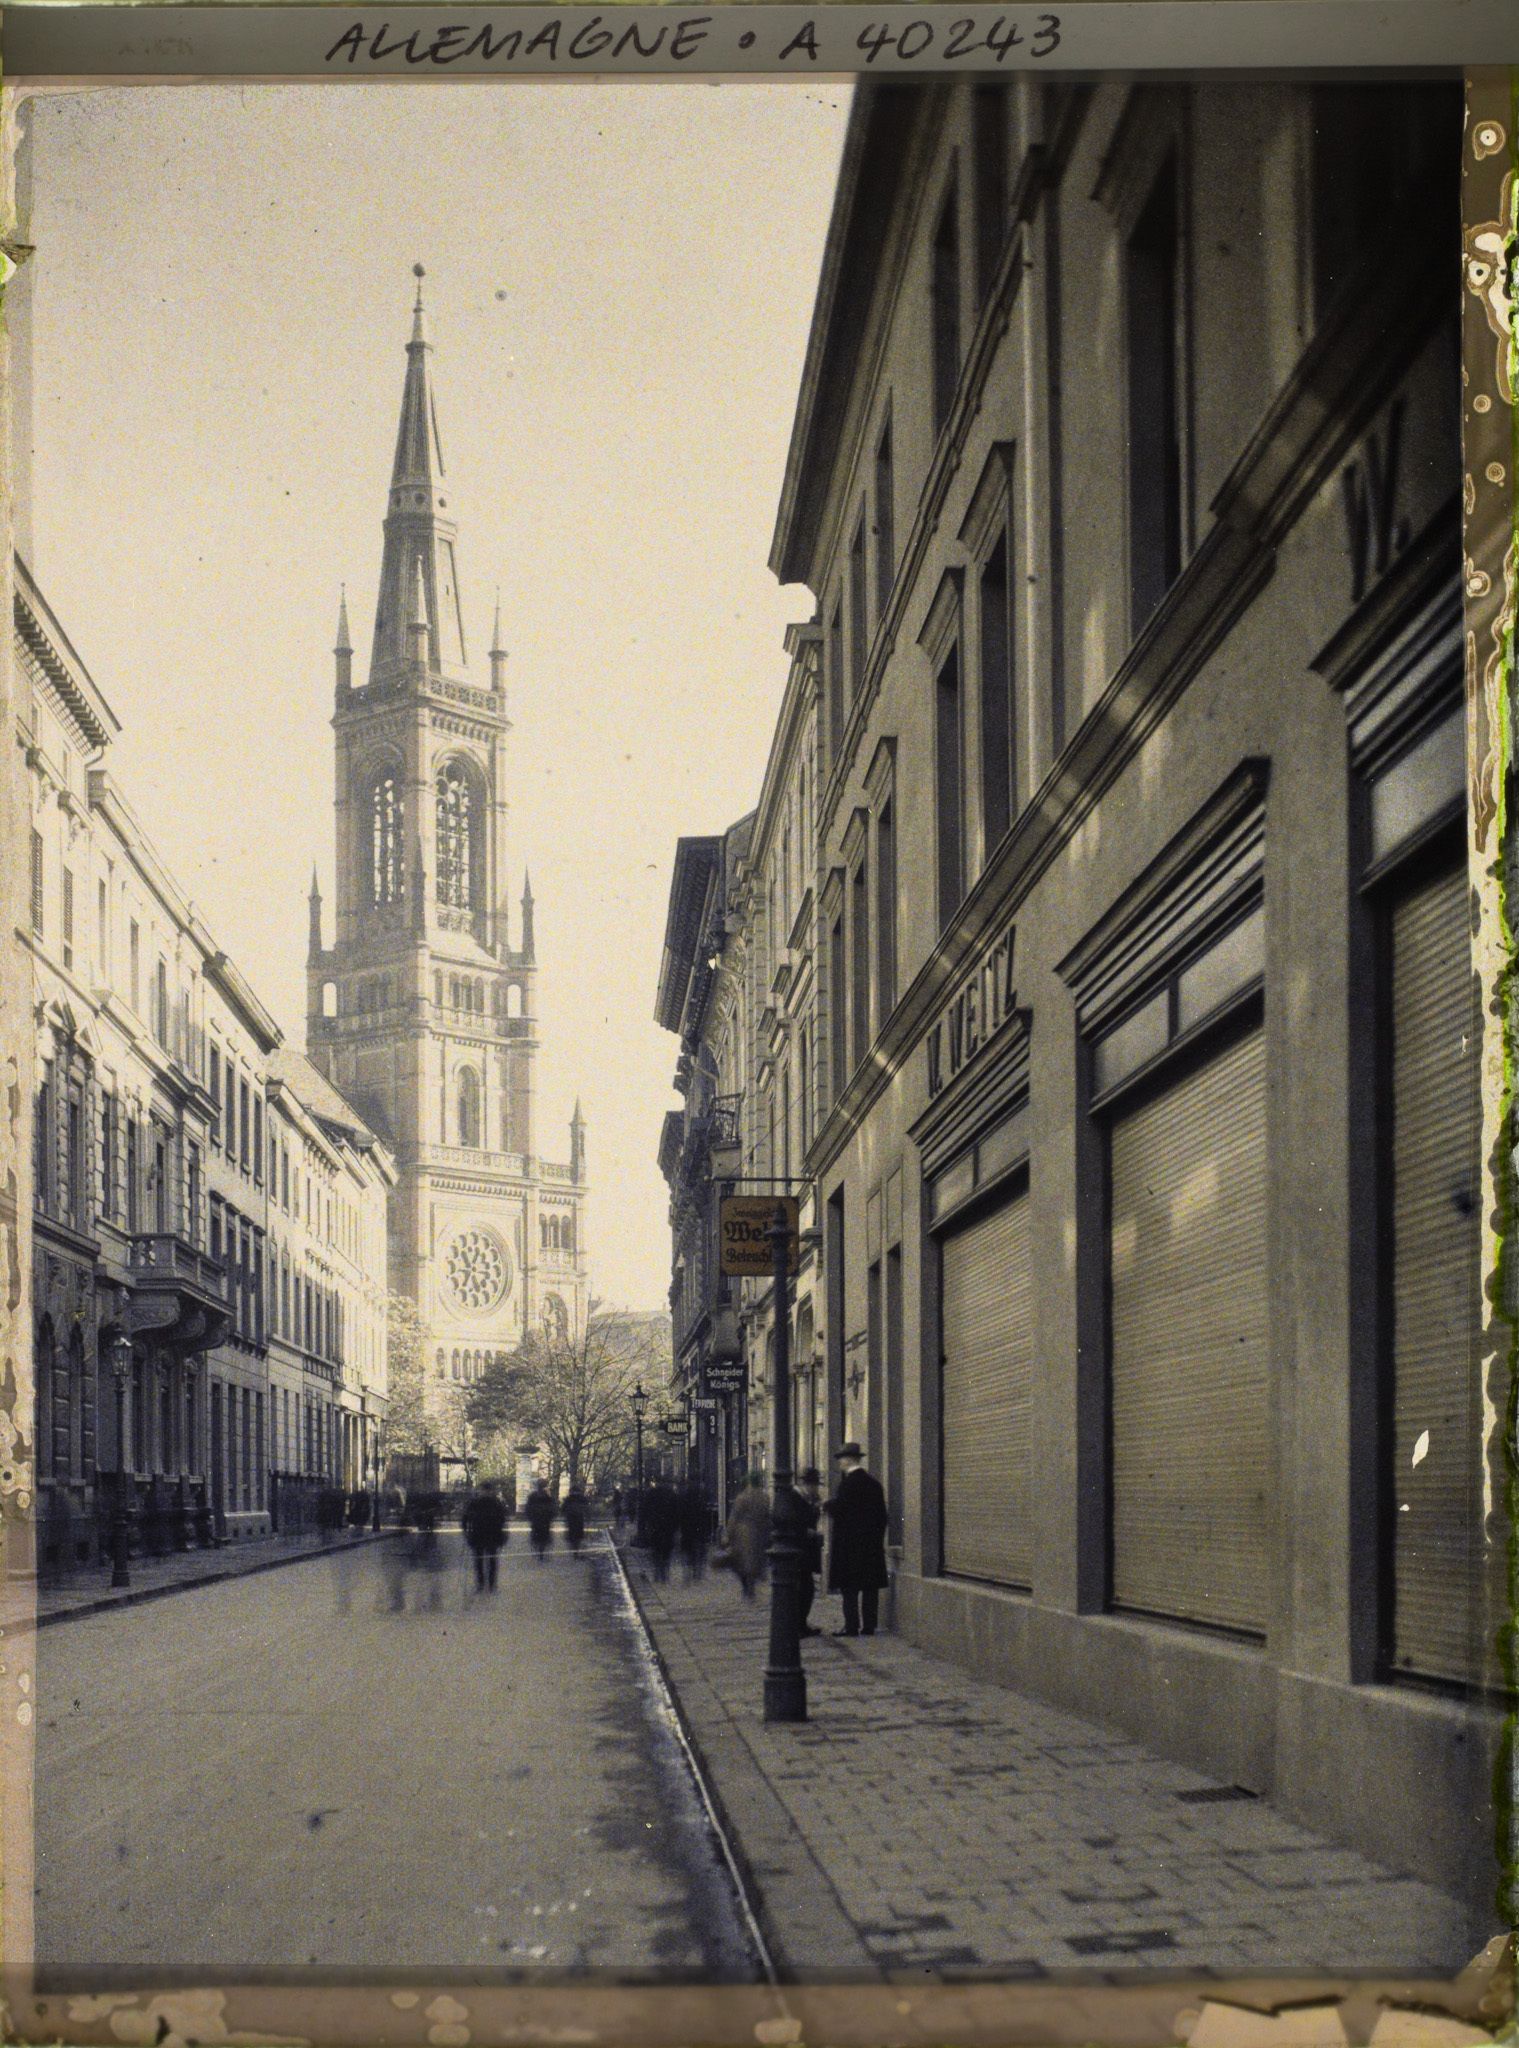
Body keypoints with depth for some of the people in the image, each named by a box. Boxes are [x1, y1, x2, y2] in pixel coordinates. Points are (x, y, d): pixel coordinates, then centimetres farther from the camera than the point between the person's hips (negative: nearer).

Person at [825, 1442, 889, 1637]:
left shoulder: (848, 1483, -13)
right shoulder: (874, 1483, 9)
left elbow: (838, 1510, -14)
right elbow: (882, 1516, 12)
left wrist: (828, 1504, 7)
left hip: (850, 1542, -7)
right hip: (872, 1542, 7)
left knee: (850, 1587, -4)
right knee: (870, 1587, 7)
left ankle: (852, 1625, -7)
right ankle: (869, 1626, 7)